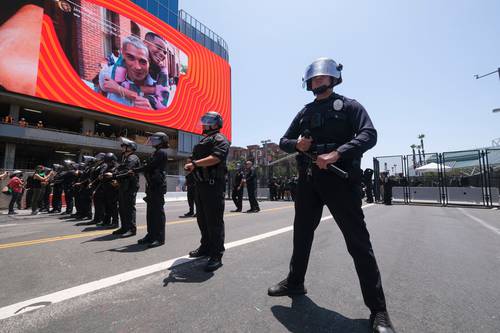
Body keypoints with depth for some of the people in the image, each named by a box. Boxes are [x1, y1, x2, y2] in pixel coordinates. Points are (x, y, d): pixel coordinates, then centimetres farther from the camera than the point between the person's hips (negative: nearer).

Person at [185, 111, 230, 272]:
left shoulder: (220, 139, -6)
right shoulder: (204, 140, 24)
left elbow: (215, 158, -23)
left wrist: (194, 163, -23)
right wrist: (191, 166, 8)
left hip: (213, 184, -10)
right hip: (201, 183, 10)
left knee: (214, 220, -7)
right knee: (202, 218, 16)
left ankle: (216, 255, 1)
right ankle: (206, 247, 31)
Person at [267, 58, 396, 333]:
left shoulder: (348, 105, 6)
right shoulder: (304, 113, 19)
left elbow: (369, 135, -9)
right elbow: (284, 141, 18)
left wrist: (336, 154, -24)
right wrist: (297, 144, -6)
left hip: (340, 178, -4)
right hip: (308, 180, 5)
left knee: (358, 240, -2)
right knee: (301, 233, 14)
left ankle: (377, 309, 12)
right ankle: (295, 282, 34)